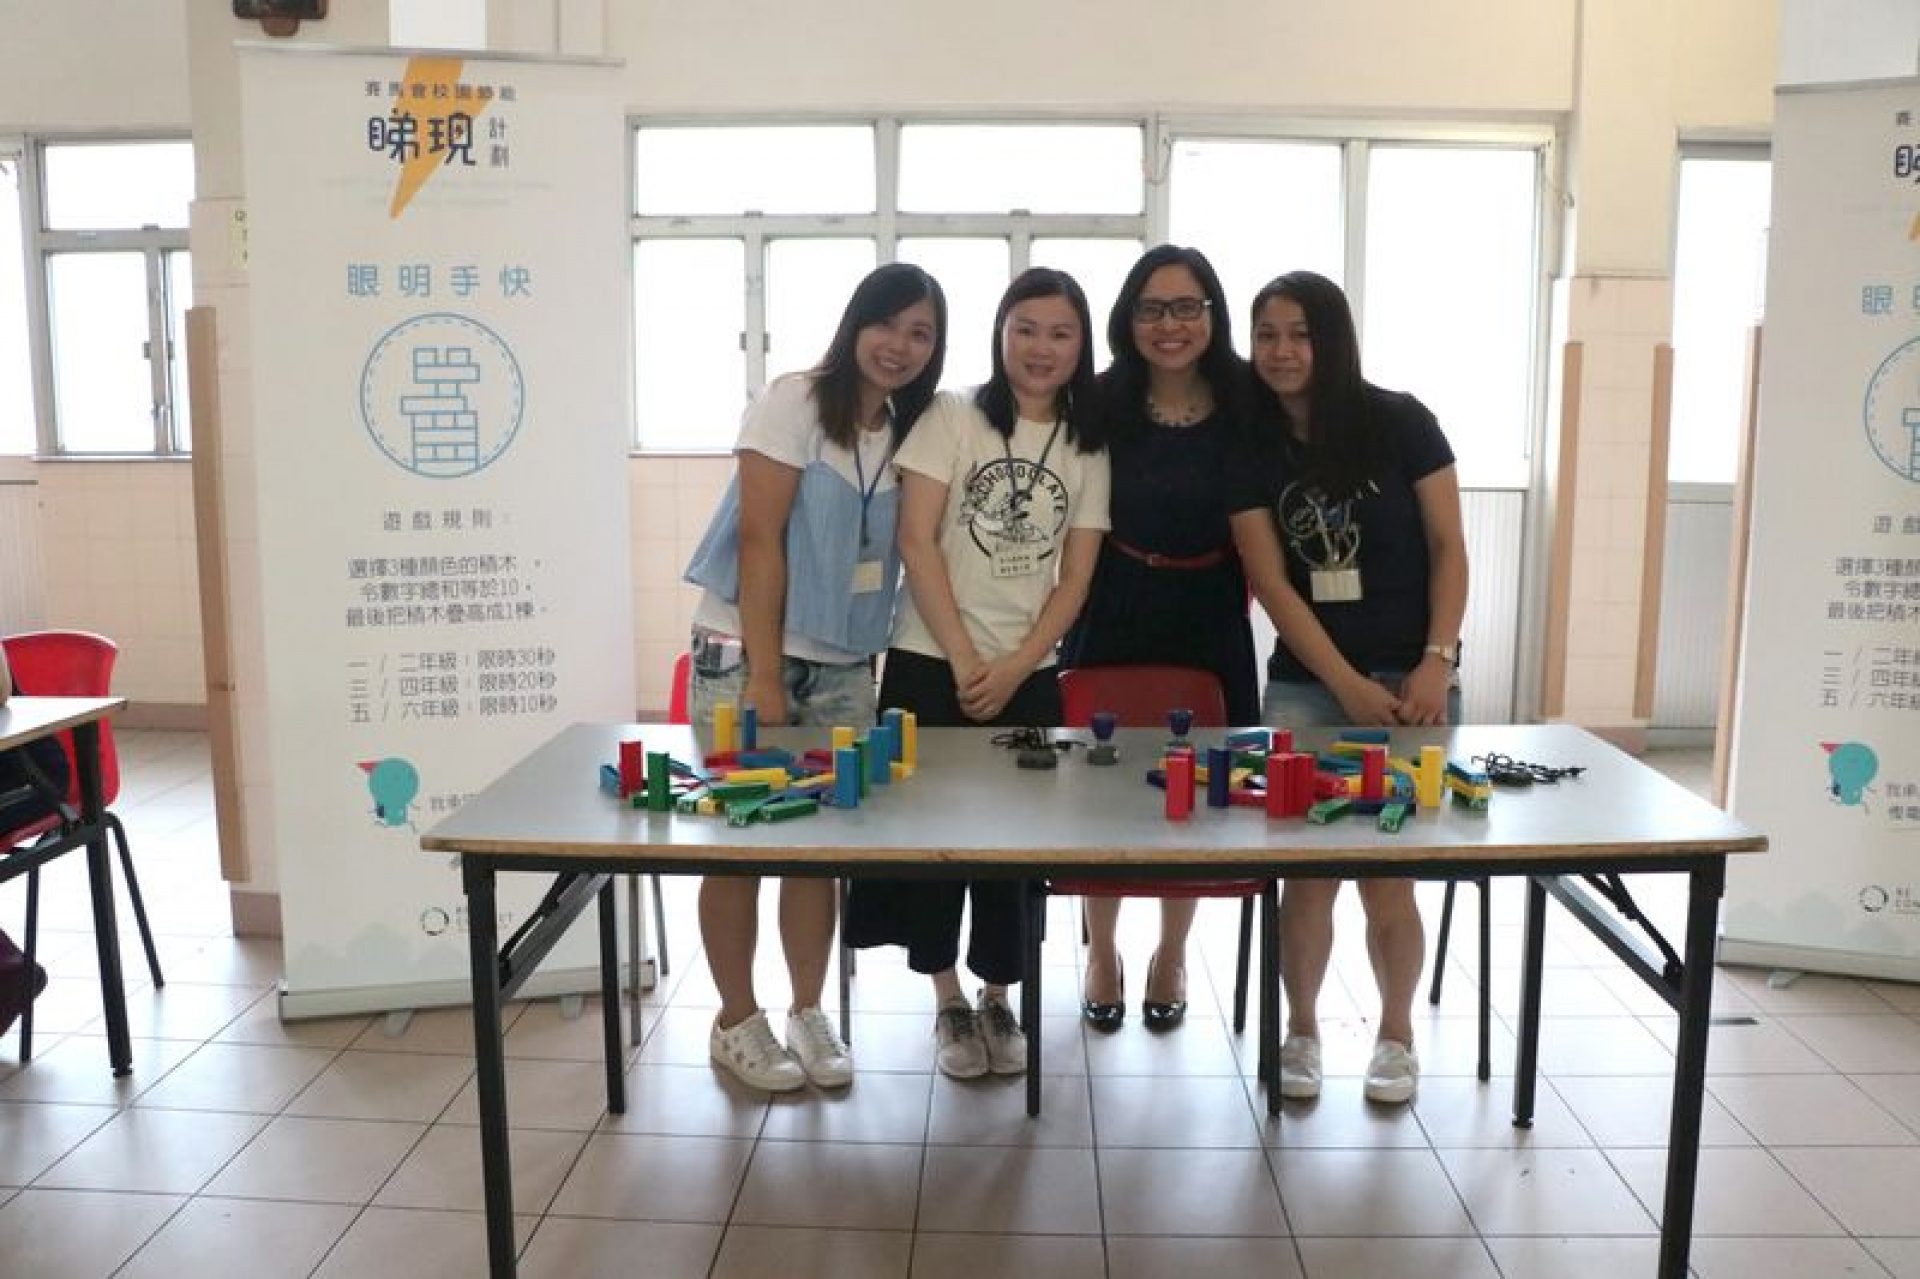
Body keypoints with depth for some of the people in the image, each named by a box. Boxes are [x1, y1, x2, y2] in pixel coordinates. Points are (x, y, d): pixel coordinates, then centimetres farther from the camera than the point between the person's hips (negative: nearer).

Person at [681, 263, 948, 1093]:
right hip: (745, 653, -5)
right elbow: (759, 540, -13)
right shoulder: (794, 402, -8)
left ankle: (808, 1014, 21)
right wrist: (762, 675, -17)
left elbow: (890, 553, 11)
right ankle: (736, 1022, 17)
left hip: (844, 666, 5)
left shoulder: (908, 431, 9)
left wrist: (874, 653, 2)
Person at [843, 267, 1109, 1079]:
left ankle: (998, 997, 25)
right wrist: (965, 660, -13)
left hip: (1029, 678, 2)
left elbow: (1076, 577, 3)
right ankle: (949, 1002, 20)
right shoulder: (952, 416, -1)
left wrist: (1012, 668, -9)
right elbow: (916, 541, -8)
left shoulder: (1087, 447, 7)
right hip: (932, 666, -2)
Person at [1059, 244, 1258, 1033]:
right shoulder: (1101, 404, -7)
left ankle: (1171, 954, 32)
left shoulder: (1245, 407, -5)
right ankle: (1101, 950, 29)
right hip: (1112, 614, 0)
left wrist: (1233, 597, -3)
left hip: (1207, 620, 1)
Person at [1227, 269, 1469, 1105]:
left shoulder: (1399, 422, -2)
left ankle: (1396, 1034, 21)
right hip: (1306, 683, 2)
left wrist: (1437, 661, -13)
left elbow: (1448, 546, -1)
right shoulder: (1251, 448, 1)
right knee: (1306, 871, -1)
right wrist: (1349, 685, -11)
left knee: (1387, 877, -2)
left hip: (1413, 677, -1)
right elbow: (1271, 583, -3)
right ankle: (1300, 1030, 20)